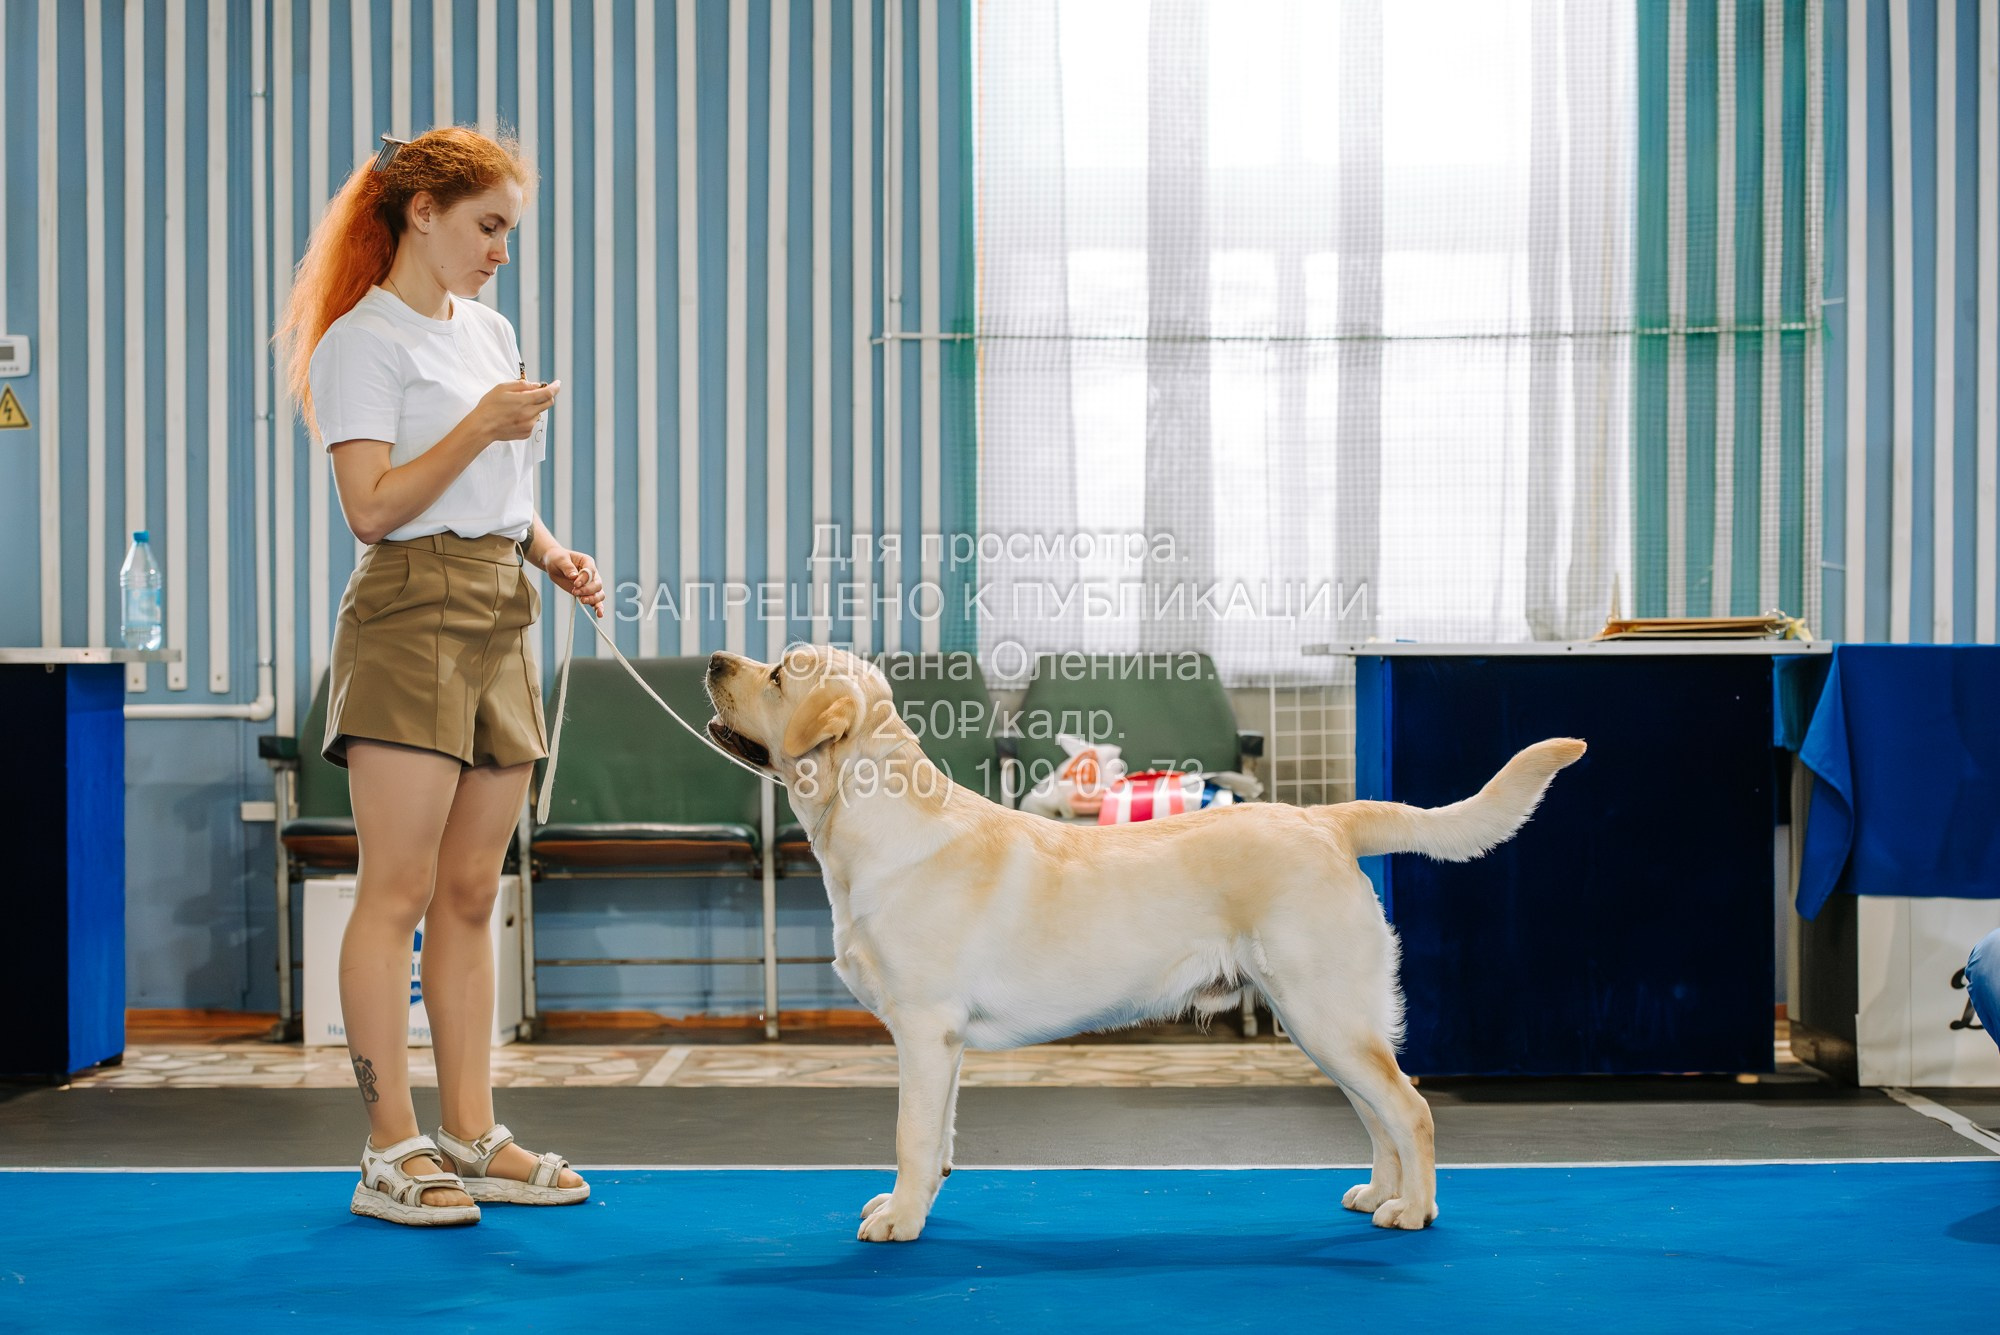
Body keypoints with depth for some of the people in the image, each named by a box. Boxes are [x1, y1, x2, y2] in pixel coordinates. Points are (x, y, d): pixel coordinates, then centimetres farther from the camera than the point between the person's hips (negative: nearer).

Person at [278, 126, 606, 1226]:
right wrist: (479, 427, -18)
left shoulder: (490, 333, 20)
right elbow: (374, 507, -13)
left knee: (469, 894, 8)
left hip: (499, 622, 8)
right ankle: (392, 1148, -4)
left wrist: (553, 555, 10)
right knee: (398, 889, -7)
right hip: (411, 611, -8)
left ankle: (471, 1135, 12)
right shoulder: (365, 340, -4)